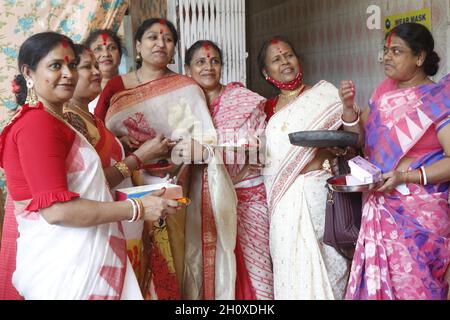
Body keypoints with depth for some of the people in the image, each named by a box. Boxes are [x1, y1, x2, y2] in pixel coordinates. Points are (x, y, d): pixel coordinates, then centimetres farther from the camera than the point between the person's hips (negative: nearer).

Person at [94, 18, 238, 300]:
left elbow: (203, 142, -3)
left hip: (170, 188, -1)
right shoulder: (116, 86, 8)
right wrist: (119, 141, -11)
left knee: (167, 262, 1)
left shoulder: (187, 88, 3)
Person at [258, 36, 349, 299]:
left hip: (319, 191, -3)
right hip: (283, 199, 3)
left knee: (322, 265, -1)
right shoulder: (269, 109, 13)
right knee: (291, 267, 4)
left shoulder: (325, 94, 3)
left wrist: (347, 105, -16)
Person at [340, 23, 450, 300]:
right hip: (380, 207, 5)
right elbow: (360, 140, 12)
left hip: (419, 212, -5)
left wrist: (405, 177, -22)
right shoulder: (384, 91, 10)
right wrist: (349, 107, -3)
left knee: (414, 285, 2)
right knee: (376, 281, 9)